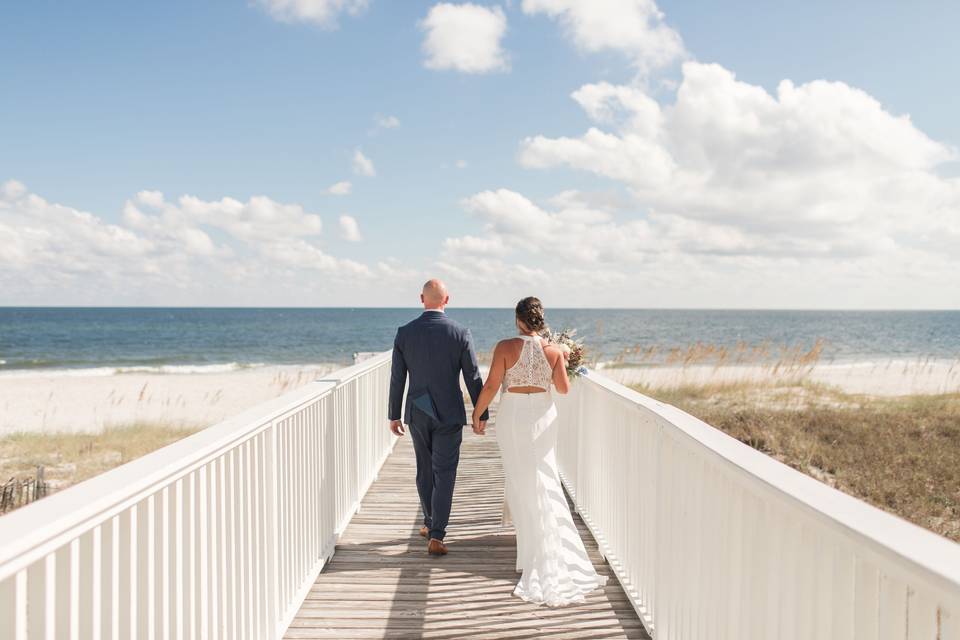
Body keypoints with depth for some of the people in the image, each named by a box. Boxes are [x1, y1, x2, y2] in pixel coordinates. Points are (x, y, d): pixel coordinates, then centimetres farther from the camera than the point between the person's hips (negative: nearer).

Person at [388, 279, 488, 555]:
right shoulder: (460, 333, -10)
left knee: (425, 470, 18)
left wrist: (394, 415, 10)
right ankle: (436, 535, -4)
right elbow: (473, 377, -6)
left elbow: (397, 379, 0)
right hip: (449, 414, -2)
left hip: (417, 413, 2)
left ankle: (430, 523, 31)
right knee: (444, 473, 2)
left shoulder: (404, 333, -5)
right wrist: (481, 412, 5)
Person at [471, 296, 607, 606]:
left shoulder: (506, 347, -14)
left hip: (513, 415, -2)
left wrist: (477, 414, 0)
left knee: (522, 477, 8)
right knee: (543, 478, 16)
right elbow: (564, 388, -1)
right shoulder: (553, 350, -6)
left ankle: (538, 553, 12)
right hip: (543, 416, 2)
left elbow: (491, 386, -13)